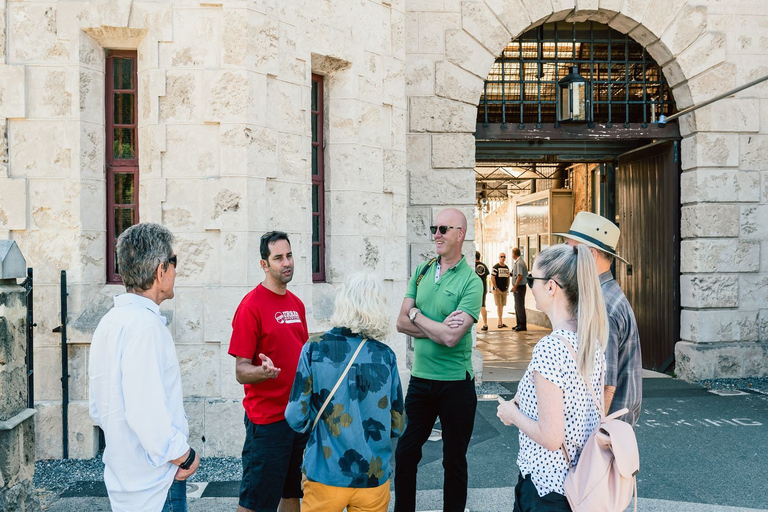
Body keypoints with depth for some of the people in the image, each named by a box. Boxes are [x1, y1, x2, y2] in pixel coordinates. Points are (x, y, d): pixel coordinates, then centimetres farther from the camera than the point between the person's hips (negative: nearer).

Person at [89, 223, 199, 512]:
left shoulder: (109, 322, 7)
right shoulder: (144, 324, -23)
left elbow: (98, 408, 13)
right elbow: (146, 413, -28)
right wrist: (184, 456, -15)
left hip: (121, 475, 9)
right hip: (154, 487, -9)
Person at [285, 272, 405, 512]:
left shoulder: (314, 350, -12)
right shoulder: (386, 355, -8)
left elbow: (297, 418, -12)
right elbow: (398, 426, -2)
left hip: (326, 475, -1)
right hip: (374, 476, 1)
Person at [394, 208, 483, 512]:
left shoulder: (471, 282, -11)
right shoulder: (422, 272, 5)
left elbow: (452, 337, -22)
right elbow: (402, 323, -2)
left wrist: (416, 315, -9)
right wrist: (439, 329, -15)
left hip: (456, 383, -4)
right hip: (420, 379, 4)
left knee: (454, 460, 13)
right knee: (405, 453, 13)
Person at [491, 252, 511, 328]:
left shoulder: (507, 268, 13)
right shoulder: (495, 267, -6)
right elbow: (492, 278, -10)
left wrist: (508, 287, 12)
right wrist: (495, 288, -14)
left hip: (505, 290, 6)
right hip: (497, 290, -6)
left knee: (502, 306, 9)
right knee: (499, 305, -6)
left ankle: (500, 322, 15)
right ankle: (500, 322, -4)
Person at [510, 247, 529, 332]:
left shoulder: (519, 263, -16)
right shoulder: (517, 262, 15)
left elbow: (520, 276, -22)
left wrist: (515, 286, -22)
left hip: (519, 287, -10)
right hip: (518, 287, 10)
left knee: (520, 306, -6)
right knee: (517, 306, 15)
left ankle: (523, 325, -2)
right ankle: (519, 324, 22)